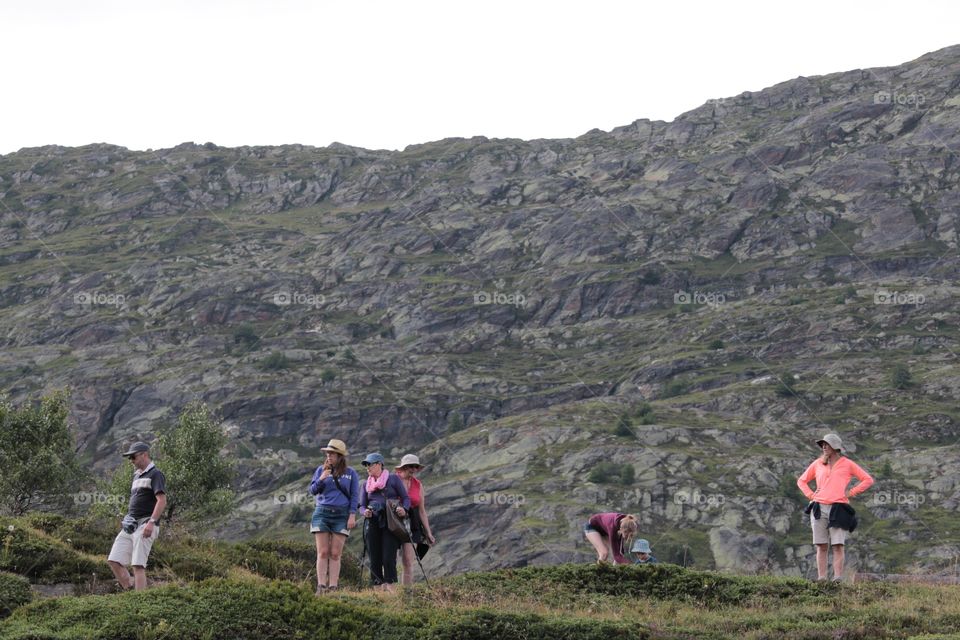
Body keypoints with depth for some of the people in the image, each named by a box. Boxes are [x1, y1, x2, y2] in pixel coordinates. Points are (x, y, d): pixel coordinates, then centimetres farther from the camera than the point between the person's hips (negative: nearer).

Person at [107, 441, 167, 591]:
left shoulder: (155, 474, -6)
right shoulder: (137, 475, 22)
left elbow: (162, 501, -17)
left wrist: (152, 522, -26)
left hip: (144, 525, -9)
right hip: (130, 526, 9)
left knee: (138, 565, -13)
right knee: (113, 561, 1)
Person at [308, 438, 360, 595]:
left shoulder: (351, 474, 6)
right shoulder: (321, 470, 9)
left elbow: (354, 496, 4)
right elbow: (313, 491, 8)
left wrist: (352, 515, -6)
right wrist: (321, 479, -10)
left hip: (341, 515, -1)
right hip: (322, 513, 1)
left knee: (335, 554, -2)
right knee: (323, 552, -4)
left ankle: (333, 587, -2)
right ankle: (321, 586, -6)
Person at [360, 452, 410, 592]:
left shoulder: (393, 479, 6)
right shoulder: (366, 484, 18)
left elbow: (406, 498, 5)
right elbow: (362, 505, 17)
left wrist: (404, 509, -16)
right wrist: (365, 512, -7)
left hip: (391, 523, -4)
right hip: (373, 523, 4)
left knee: (388, 558, -13)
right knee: (374, 559, 0)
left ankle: (391, 588, -13)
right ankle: (378, 589, 4)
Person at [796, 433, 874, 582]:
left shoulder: (847, 464, 8)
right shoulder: (817, 464, 16)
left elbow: (868, 480, 9)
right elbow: (801, 480, 26)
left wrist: (851, 493, 1)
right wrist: (810, 494, 10)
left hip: (838, 509, -3)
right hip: (819, 509, 3)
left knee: (838, 546, -8)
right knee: (821, 546, 0)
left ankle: (838, 579, -9)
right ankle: (821, 579, 1)